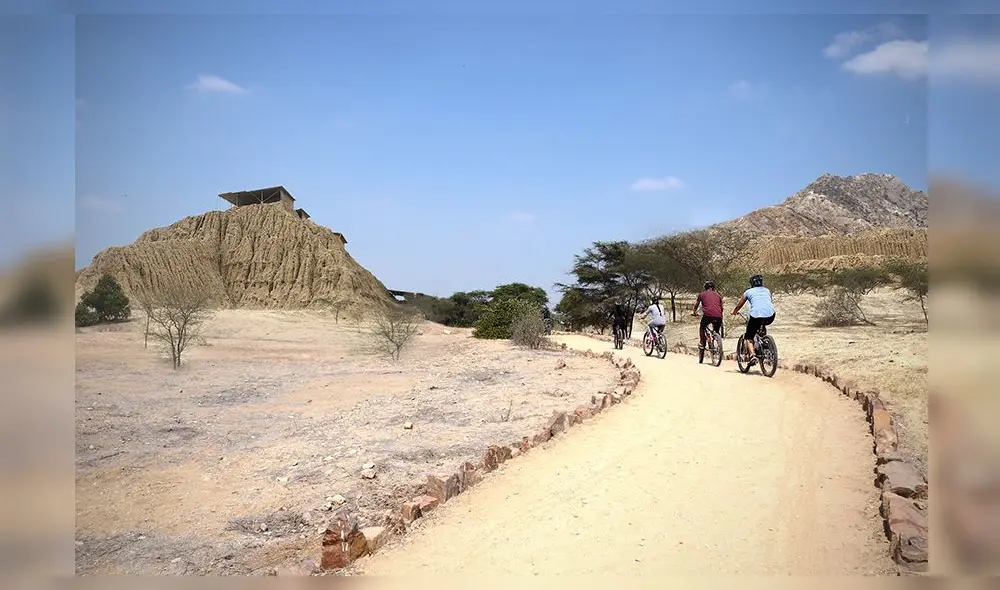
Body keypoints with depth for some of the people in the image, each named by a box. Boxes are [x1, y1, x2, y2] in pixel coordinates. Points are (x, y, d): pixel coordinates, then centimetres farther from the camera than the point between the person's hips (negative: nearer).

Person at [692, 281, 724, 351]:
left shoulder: (702, 294, 19)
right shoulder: (718, 295, 24)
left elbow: (696, 304, 33)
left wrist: (694, 312, 52)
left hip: (707, 315, -2)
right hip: (718, 316, 2)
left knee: (701, 328, 25)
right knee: (716, 332, 24)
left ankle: (701, 344, 17)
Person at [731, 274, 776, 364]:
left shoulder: (748, 292, 19)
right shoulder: (767, 290, 26)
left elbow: (739, 305, 30)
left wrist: (734, 311, 50)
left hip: (756, 316, -3)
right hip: (770, 317, 3)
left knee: (748, 337, 10)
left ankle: (752, 355, -14)